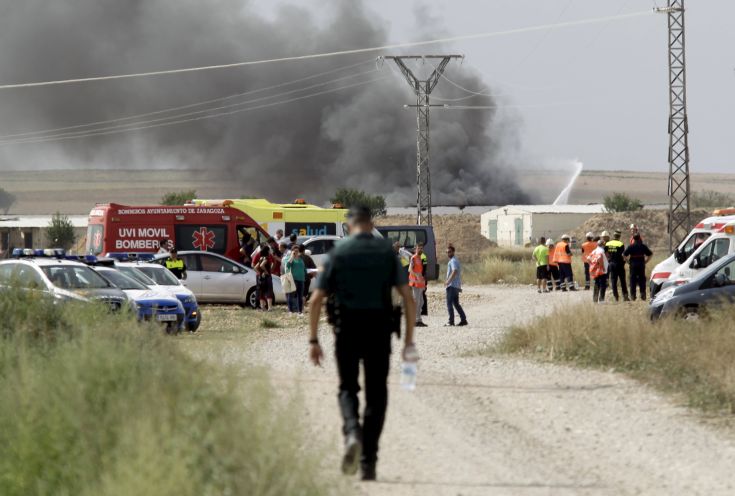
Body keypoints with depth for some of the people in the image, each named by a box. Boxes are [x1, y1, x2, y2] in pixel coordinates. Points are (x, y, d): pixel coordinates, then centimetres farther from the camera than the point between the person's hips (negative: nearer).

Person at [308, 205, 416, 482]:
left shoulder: (338, 253, 1)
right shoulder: (387, 252, 4)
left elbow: (316, 300, -3)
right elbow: (408, 297, -1)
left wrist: (313, 340, 3)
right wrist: (409, 341, 2)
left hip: (347, 332, -1)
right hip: (379, 334, 1)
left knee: (348, 389, 14)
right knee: (376, 396, 10)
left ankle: (352, 433, -17)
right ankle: (368, 463, 6)